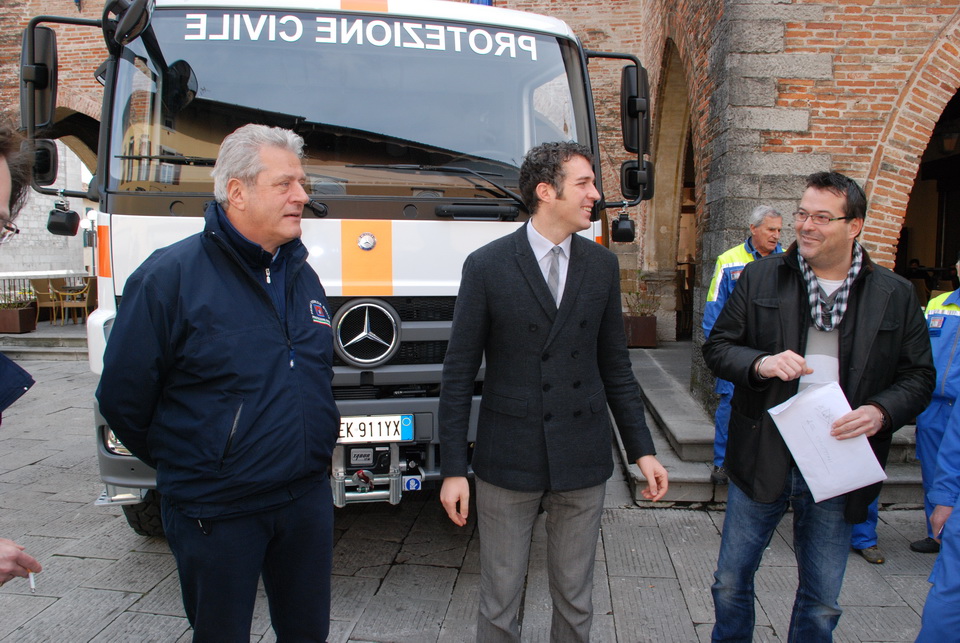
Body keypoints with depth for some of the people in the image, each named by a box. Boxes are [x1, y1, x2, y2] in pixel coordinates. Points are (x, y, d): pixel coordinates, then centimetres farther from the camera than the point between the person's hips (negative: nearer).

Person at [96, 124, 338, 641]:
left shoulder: (302, 275, 6)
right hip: (216, 511, -5)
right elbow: (122, 397, -8)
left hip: (308, 498, 5)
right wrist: (180, 462, 3)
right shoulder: (170, 275, -13)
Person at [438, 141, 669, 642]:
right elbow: (458, 375, -5)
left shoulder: (602, 265, 4)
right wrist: (453, 469, -6)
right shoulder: (486, 266, -7)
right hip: (507, 460, -3)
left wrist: (642, 450, 6)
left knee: (575, 601, 17)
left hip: (582, 459, 3)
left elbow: (615, 367, 9)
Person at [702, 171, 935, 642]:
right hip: (762, 459, 0)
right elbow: (718, 346, 1)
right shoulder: (760, 277, -1)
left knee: (821, 602, 15)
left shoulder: (895, 295, 1)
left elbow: (919, 375, 4)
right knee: (731, 582, 13)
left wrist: (881, 411, -15)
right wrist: (760, 364, -19)